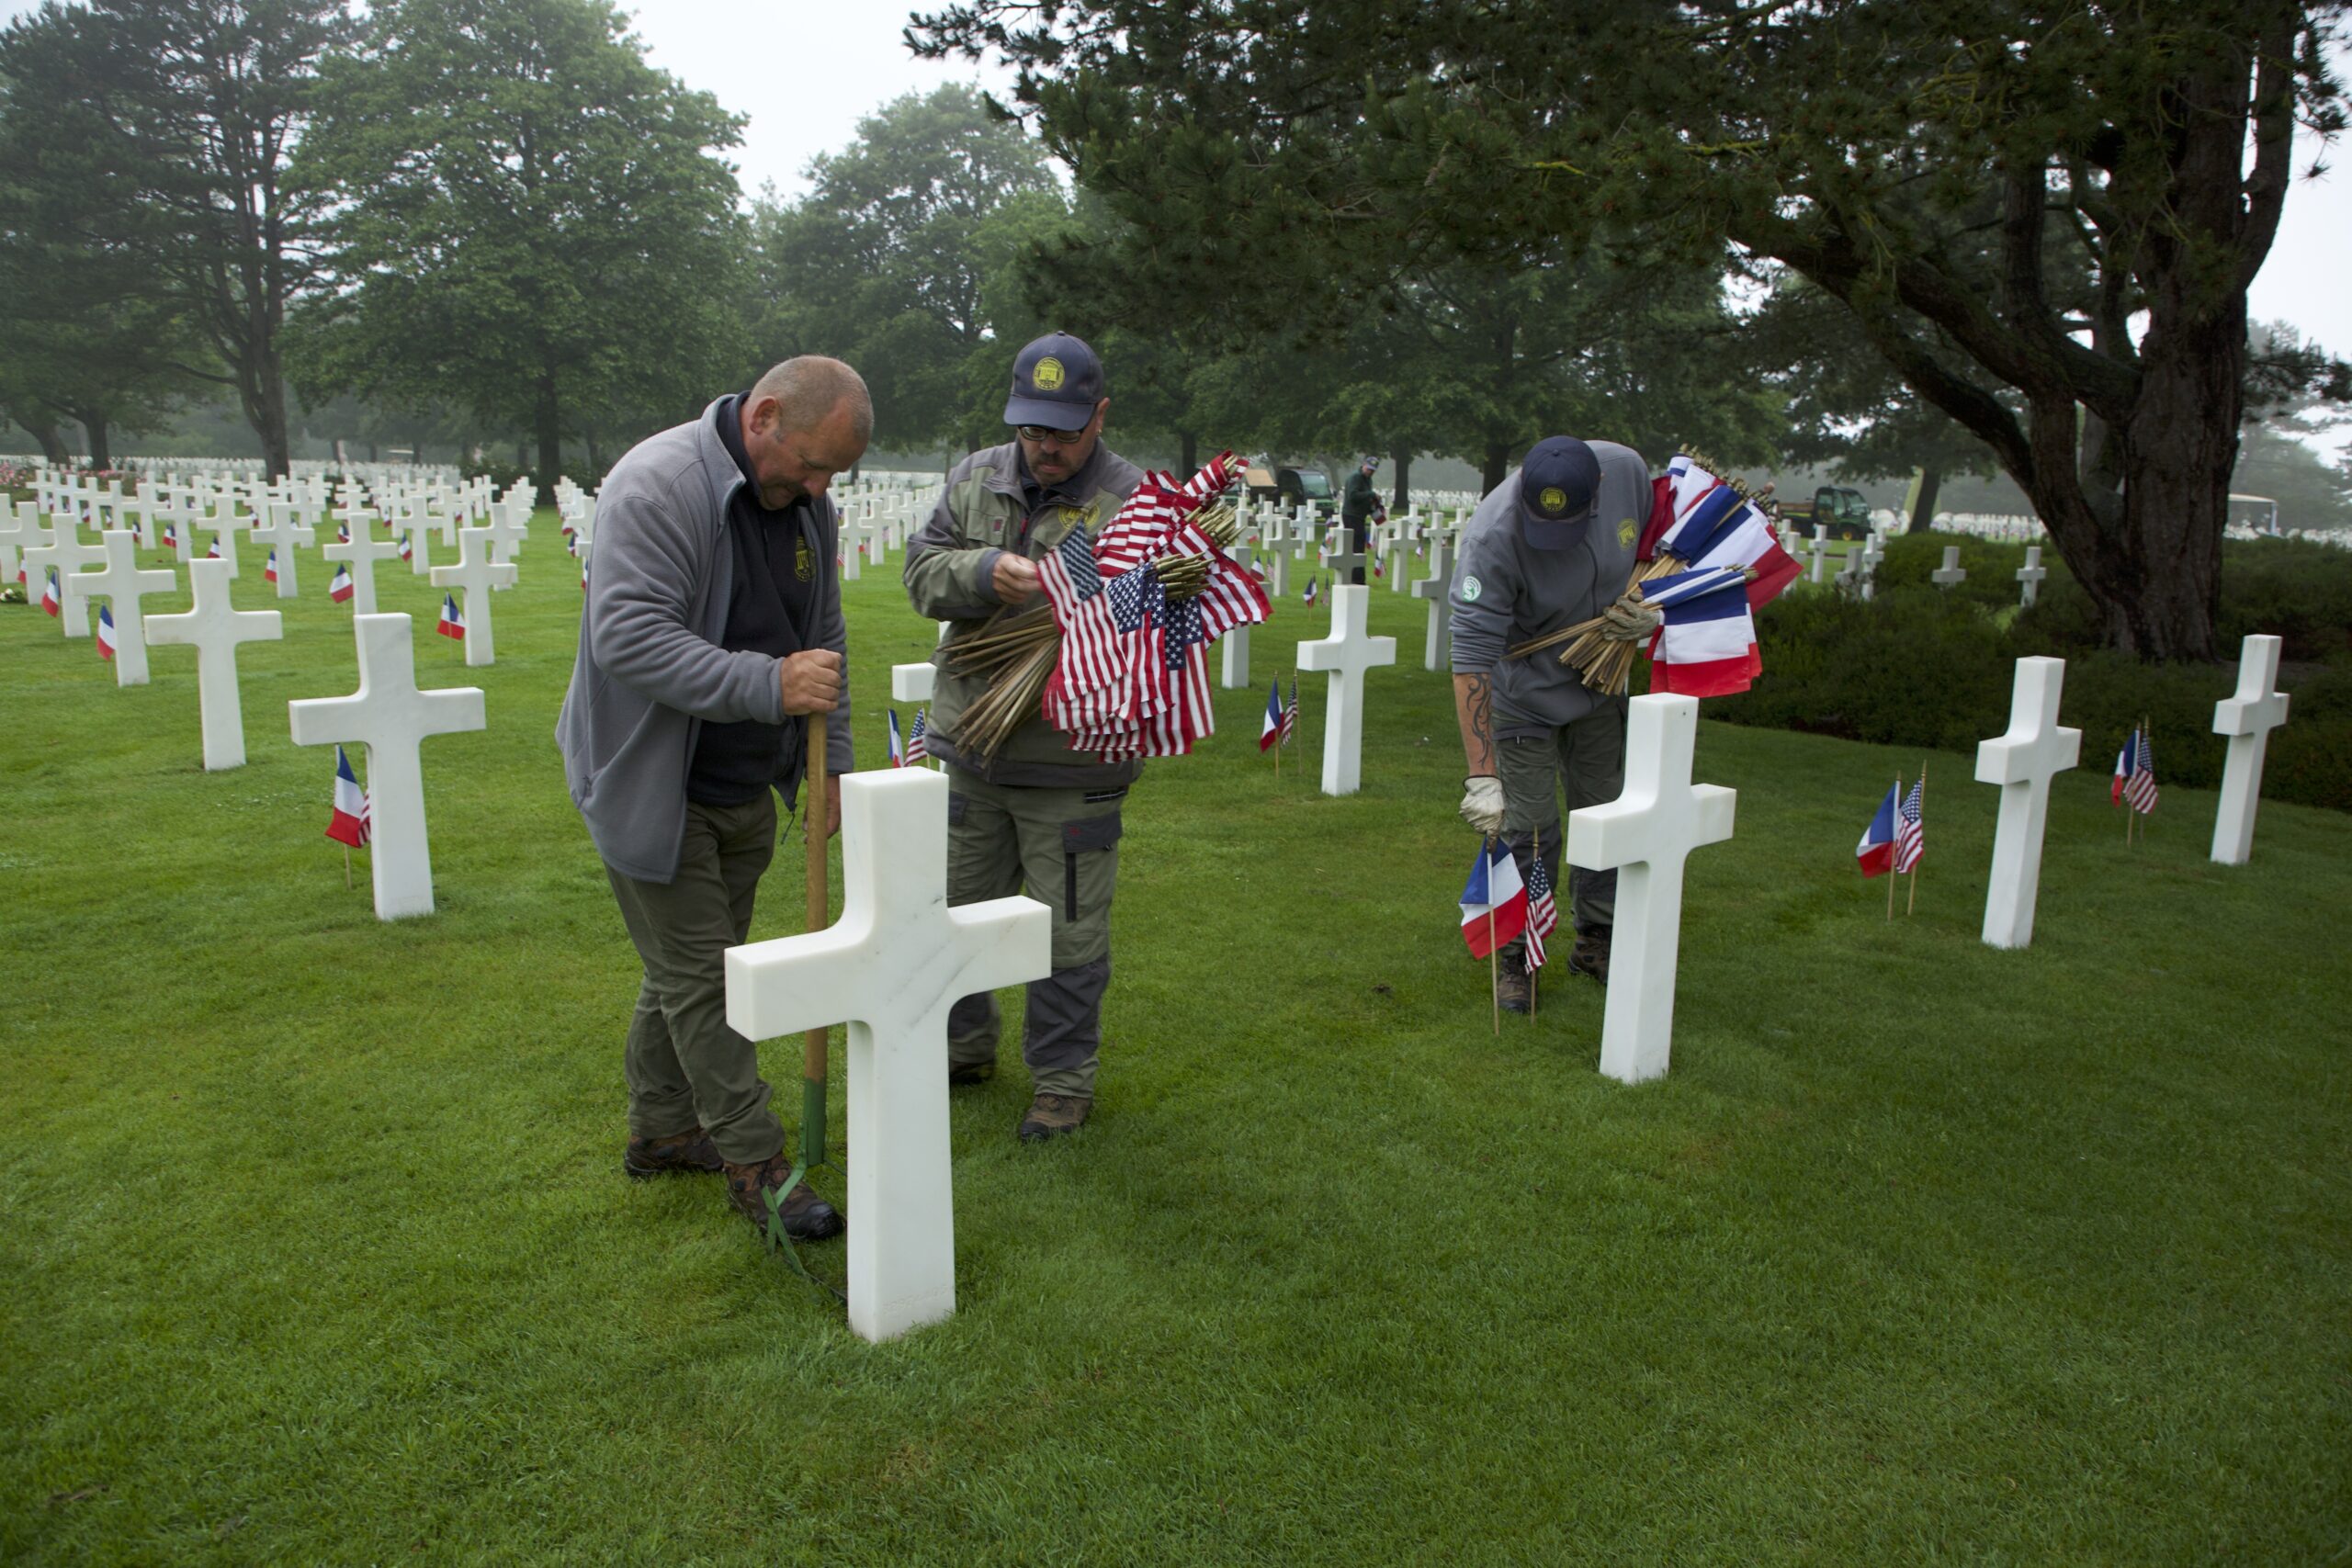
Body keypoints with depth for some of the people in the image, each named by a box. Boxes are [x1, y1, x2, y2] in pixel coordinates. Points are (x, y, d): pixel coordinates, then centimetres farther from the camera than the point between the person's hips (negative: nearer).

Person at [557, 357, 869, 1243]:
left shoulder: (807, 505, 4)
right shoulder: (657, 484, -21)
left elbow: (824, 640, 13)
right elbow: (629, 637, -30)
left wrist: (834, 763, 8)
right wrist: (771, 686, -37)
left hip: (744, 786, 8)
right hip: (653, 785, -8)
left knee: (694, 963, 18)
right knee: (697, 975, 0)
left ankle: (661, 1131, 34)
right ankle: (755, 1164, 11)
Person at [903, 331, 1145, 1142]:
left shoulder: (1134, 501, -9)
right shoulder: (975, 479, 6)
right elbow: (923, 573, 0)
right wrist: (987, 572, -21)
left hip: (1072, 764, -5)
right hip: (969, 748, 5)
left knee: (1068, 928, 6)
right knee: (956, 906, 19)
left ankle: (1063, 1079, 25)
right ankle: (964, 1045, 42)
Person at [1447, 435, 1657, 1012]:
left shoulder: (1627, 469, -20)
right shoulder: (1493, 536, -35)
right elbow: (1472, 655, -37)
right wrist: (1481, 775, -40)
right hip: (1524, 691, -5)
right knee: (1528, 830, -3)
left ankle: (1597, 941, 32)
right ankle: (1517, 955, 16)